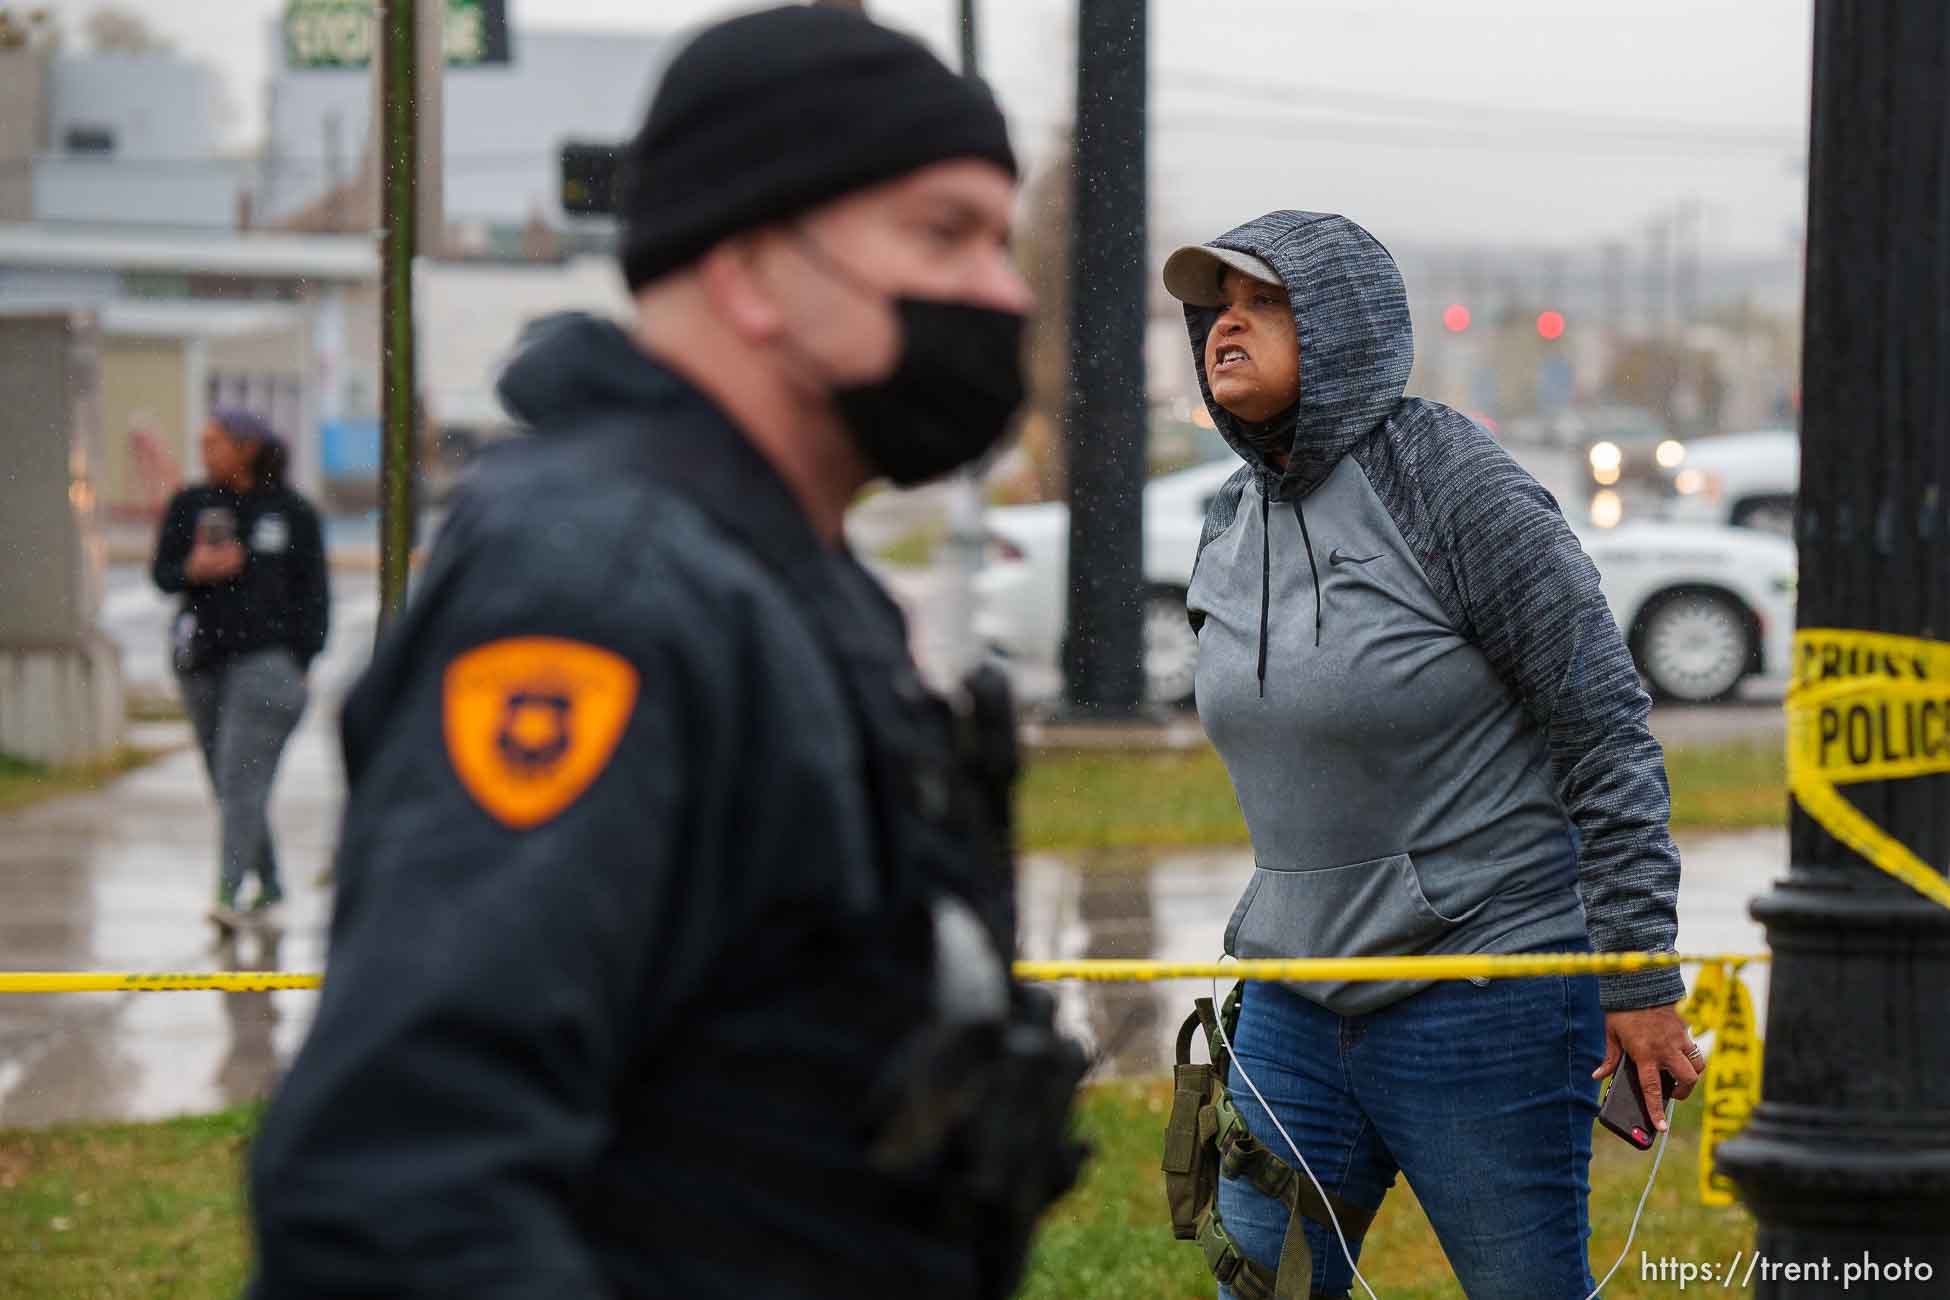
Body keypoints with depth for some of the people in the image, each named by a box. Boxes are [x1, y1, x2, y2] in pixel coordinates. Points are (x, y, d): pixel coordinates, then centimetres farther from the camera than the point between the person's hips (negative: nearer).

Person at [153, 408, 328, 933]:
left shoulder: (292, 512, 2)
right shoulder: (190, 505, 9)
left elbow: (314, 594, 5)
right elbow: (163, 573, 5)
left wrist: (301, 663, -3)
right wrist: (195, 569, -17)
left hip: (267, 658, -4)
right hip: (203, 660, 4)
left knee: (242, 778, -16)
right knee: (228, 786, 8)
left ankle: (229, 895, -23)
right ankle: (269, 891, 20)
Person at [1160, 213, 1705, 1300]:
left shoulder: (1459, 487, -13)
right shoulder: (1236, 524, 9)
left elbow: (1609, 730, -12)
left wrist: (1640, 980, -13)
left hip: (1487, 1003, -7)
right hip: (1296, 1005, 7)